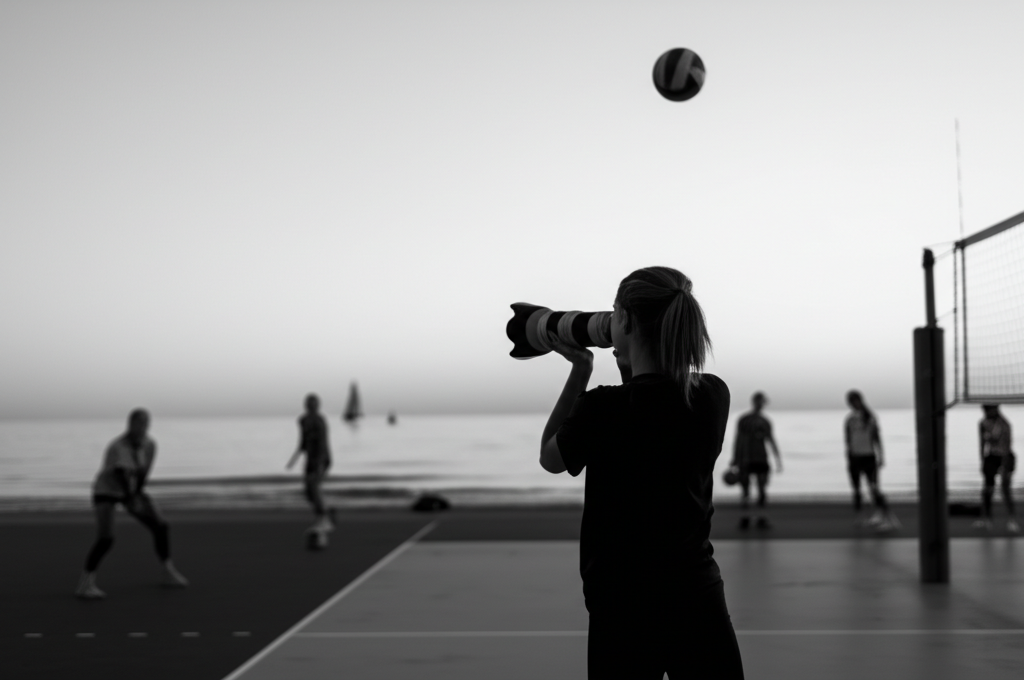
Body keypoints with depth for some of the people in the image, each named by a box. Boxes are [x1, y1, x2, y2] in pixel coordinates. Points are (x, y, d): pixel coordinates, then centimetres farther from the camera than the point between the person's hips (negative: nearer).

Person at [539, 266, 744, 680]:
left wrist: (581, 370, 5)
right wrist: (628, 365, 12)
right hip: (699, 599, 4)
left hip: (624, 608, -4)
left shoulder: (603, 408, -17)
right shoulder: (714, 396, -2)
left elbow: (550, 458, 4)